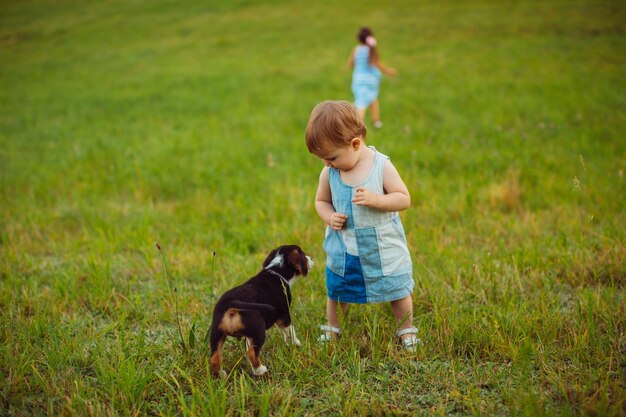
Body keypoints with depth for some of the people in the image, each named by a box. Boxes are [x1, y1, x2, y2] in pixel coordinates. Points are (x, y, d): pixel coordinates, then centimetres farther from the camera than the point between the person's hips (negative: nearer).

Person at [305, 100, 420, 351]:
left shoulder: (382, 166, -17)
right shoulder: (329, 174, -9)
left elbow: (404, 199, -16)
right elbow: (321, 201, 7)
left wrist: (374, 199, -32)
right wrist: (329, 217, -15)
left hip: (384, 248, -2)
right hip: (344, 251, 3)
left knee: (398, 292, 12)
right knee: (336, 292, 16)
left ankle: (406, 330, 35)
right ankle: (332, 330, 40)